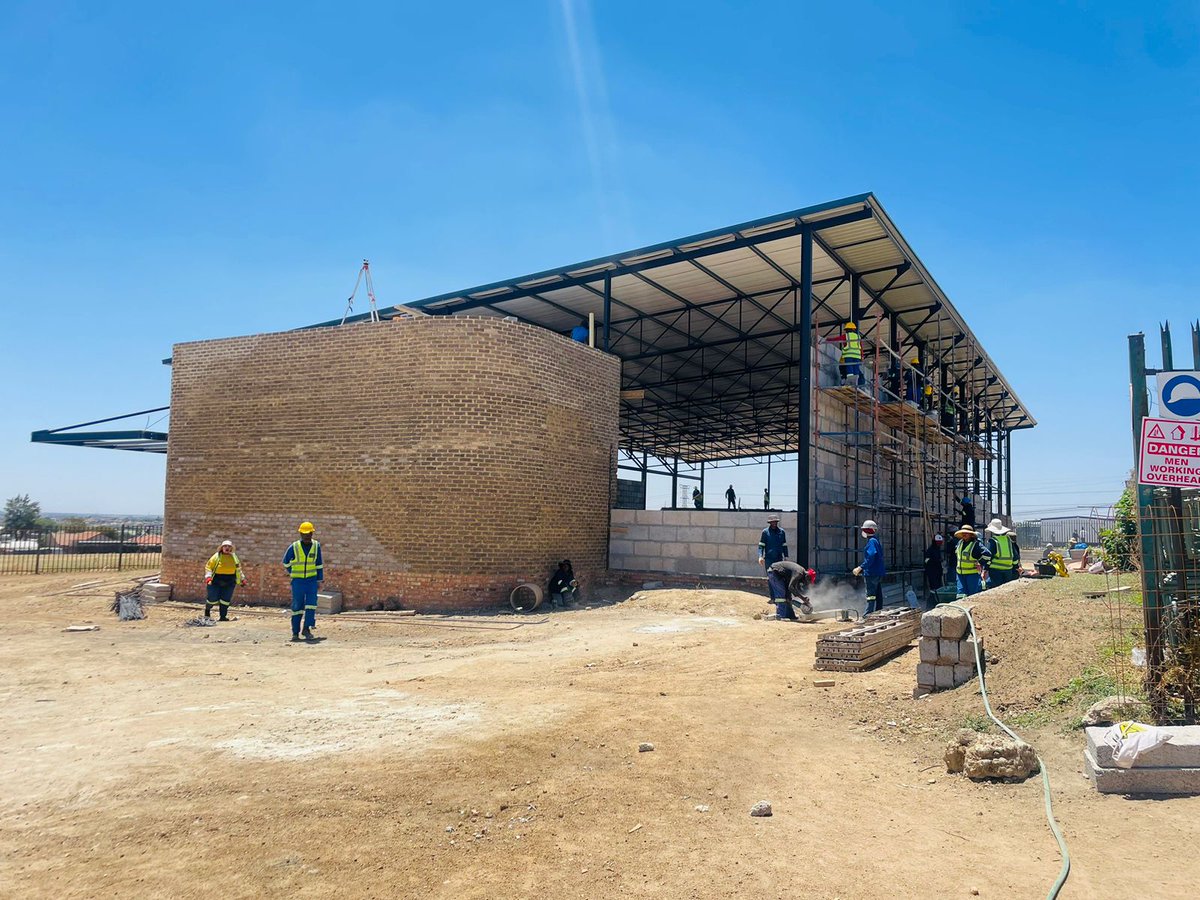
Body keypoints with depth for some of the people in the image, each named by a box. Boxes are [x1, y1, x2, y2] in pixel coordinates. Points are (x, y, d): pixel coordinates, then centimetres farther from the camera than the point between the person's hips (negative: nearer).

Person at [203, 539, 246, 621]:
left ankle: (223, 616, 8)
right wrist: (208, 576, -13)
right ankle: (207, 610, 29)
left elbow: (238, 569, 21)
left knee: (225, 600, 0)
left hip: (229, 582, 3)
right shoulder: (217, 556, -2)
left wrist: (242, 579, 17)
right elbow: (208, 566, 0)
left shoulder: (234, 557, 10)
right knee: (213, 599, -2)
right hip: (216, 581, -3)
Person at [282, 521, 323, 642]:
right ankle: (295, 632, 11)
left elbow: (319, 564, 7)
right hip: (298, 581, -1)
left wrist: (319, 580, 5)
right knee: (297, 606, 2)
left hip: (312, 580, 1)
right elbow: (286, 562, 10)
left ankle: (307, 629, -7)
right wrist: (292, 573, 12)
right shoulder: (294, 547, -6)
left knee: (311, 604, -11)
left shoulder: (316, 545, 0)